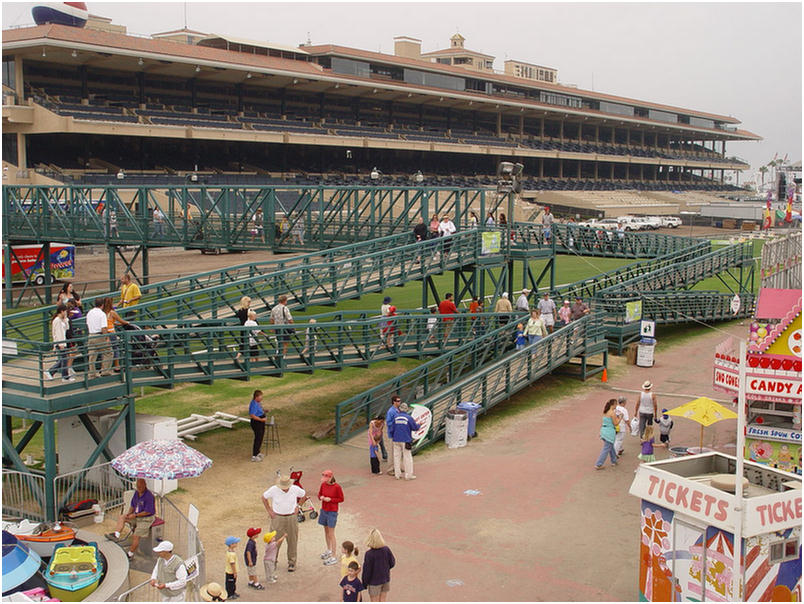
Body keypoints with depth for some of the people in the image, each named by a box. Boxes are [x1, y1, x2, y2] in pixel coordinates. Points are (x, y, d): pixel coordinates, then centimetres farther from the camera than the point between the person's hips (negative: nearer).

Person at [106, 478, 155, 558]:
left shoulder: (149, 496, -22)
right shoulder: (136, 493, 4)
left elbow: (148, 512, -22)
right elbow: (133, 505, 15)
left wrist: (135, 515, -20)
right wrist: (129, 513, -5)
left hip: (146, 519, -9)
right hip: (137, 516, 9)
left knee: (135, 536, -17)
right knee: (122, 517, -4)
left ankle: (130, 554, -4)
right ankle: (116, 535, -18)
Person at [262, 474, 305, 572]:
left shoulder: (295, 489, -11)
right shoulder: (274, 489, -15)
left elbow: (304, 495, 11)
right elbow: (264, 497, 2)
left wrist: (298, 506, 5)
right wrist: (269, 511, 0)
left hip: (291, 518, 1)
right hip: (277, 518, -1)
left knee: (292, 541, 7)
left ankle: (292, 563, 22)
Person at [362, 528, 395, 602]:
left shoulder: (369, 554, -25)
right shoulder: (386, 549, -14)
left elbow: (367, 570, -16)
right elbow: (392, 563, 0)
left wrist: (364, 583, -1)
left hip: (374, 583, -4)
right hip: (386, 580, 4)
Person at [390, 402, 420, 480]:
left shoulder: (395, 417, 0)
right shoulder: (409, 418, -9)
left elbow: (392, 428, 4)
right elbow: (415, 428, -1)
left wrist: (392, 436, 21)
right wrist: (418, 425, 21)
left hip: (396, 440, 3)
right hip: (406, 440, -3)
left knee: (397, 456, 10)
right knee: (407, 457, 2)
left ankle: (397, 474, 14)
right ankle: (408, 475, 3)